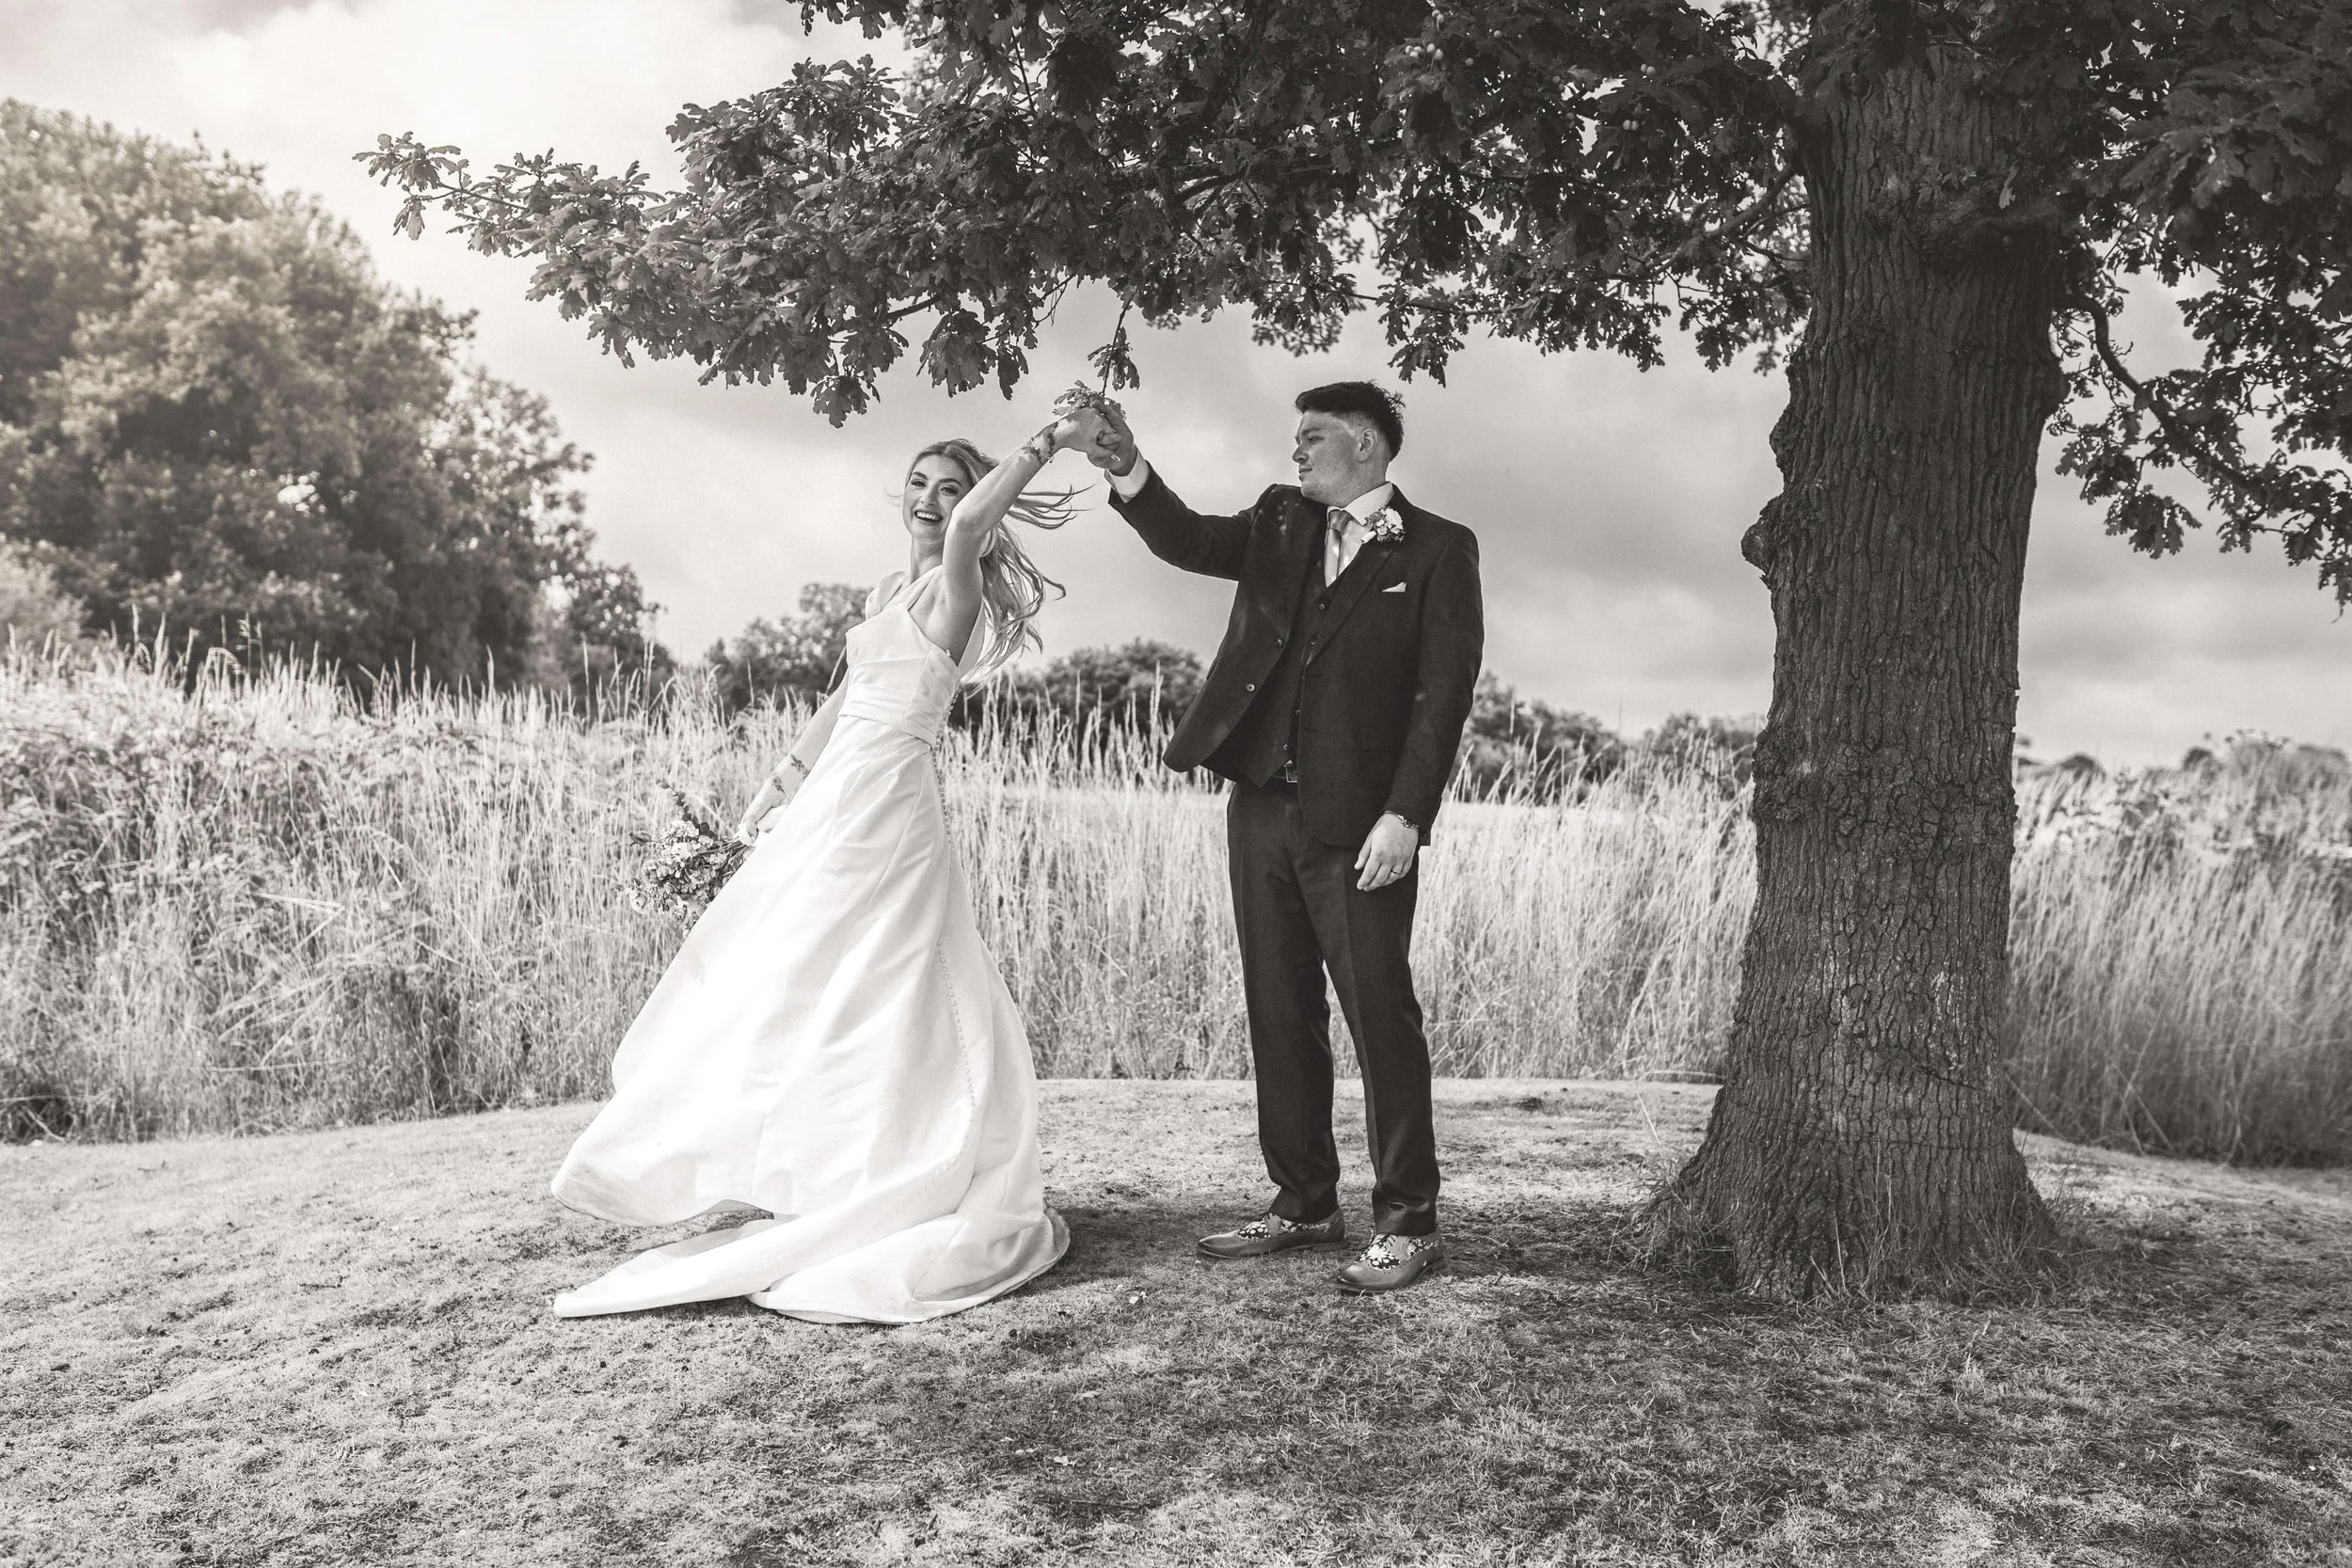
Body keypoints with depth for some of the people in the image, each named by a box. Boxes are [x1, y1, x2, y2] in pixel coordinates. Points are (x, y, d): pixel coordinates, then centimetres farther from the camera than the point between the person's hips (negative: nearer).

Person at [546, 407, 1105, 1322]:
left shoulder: (953, 587, -8)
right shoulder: (893, 590, 18)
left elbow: (966, 527, -32)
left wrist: (1050, 442, -25)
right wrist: (780, 788, 21)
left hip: (882, 809, -9)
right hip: (836, 802, 9)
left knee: (843, 999, -7)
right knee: (815, 998, 13)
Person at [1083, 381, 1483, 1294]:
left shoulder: (1439, 550, -1)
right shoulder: (1280, 523, 15)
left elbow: (1444, 693, -8)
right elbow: (1190, 544, -1)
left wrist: (1404, 815, -16)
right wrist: (1132, 479, -19)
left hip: (1359, 824, -5)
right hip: (1263, 808, 6)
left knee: (1381, 1019, -3)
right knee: (1280, 1017, 11)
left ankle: (1407, 1222, 7)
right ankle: (1304, 1205, 23)